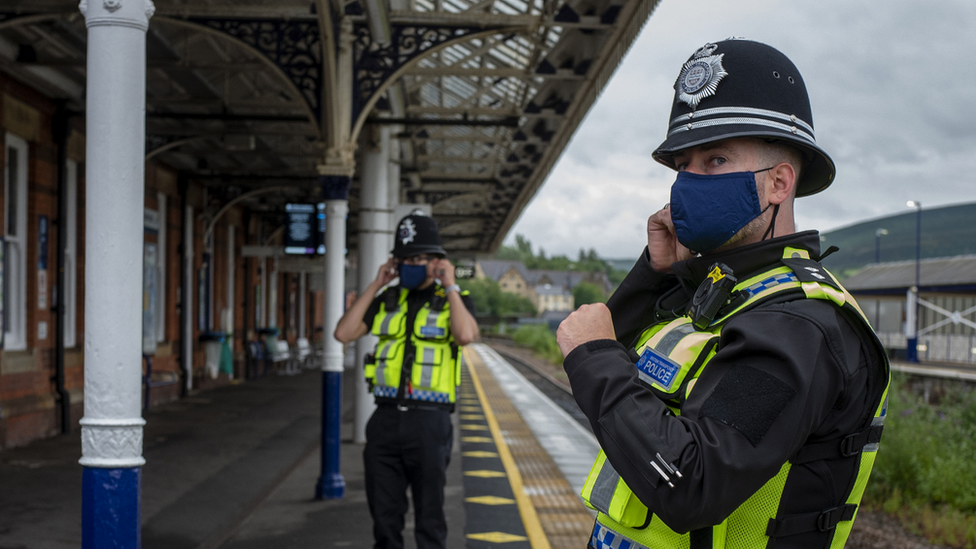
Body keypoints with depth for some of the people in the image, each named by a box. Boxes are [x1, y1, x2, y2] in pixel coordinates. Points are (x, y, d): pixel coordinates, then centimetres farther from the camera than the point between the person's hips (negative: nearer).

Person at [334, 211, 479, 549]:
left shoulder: (454, 300, 1)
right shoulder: (388, 300, 12)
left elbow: (466, 335, -22)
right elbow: (343, 333, 2)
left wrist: (450, 285, -12)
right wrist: (374, 286, 2)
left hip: (428, 422, -4)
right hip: (385, 420, 4)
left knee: (429, 520, 4)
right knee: (384, 517, 10)